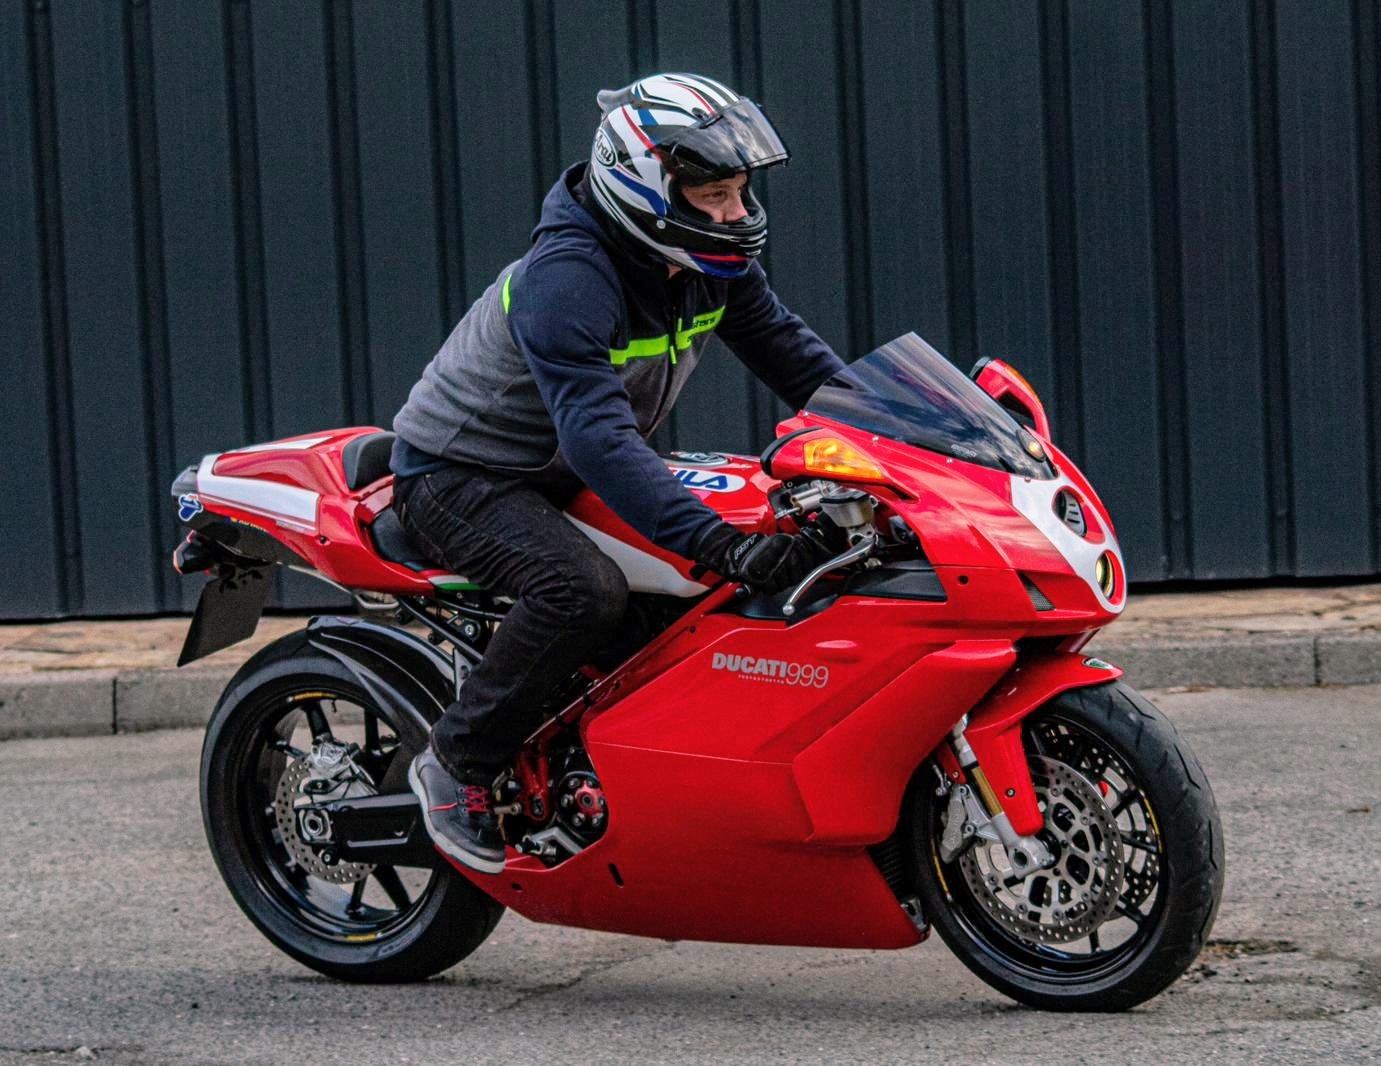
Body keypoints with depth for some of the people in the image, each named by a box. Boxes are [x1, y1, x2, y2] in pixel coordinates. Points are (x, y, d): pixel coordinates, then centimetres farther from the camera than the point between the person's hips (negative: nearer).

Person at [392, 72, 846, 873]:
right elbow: (597, 435, -41)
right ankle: (458, 764, -18)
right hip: (459, 476, -9)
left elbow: (788, 349, 5)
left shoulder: (710, 267, -5)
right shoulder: (566, 277, -32)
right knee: (585, 589, -36)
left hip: (558, 477, 9)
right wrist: (721, 543, -50)